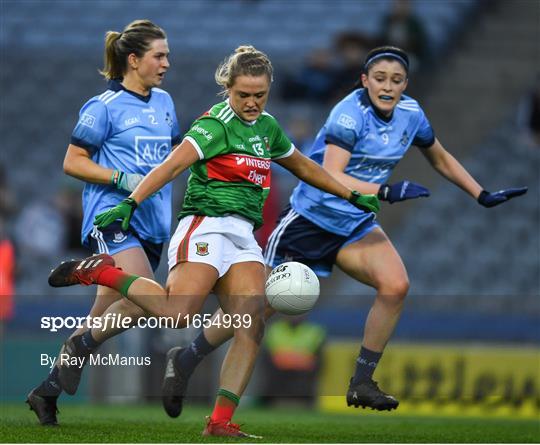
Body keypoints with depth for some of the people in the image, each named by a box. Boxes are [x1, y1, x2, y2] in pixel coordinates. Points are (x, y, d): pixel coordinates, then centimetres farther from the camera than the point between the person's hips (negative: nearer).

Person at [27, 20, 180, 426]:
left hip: (151, 224, 7)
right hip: (112, 220, -7)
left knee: (100, 326, 6)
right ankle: (79, 346, -6)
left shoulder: (164, 103, 14)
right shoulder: (105, 107, -6)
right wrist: (122, 179, -16)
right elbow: (73, 162, -5)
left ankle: (47, 392, 14)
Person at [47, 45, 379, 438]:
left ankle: (221, 422, -12)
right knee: (179, 313, -27)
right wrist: (130, 204, -29)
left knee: (252, 325, -11)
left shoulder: (268, 128, 18)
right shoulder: (216, 124, -6)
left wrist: (353, 197, 38)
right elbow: (173, 165, -17)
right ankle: (101, 273, -9)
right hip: (206, 225, -7)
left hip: (244, 236, 7)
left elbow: (305, 168, 34)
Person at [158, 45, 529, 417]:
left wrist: (483, 196, 13)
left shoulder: (410, 114, -2)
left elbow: (441, 159, 16)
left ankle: (362, 384, -8)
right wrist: (385, 191, -43)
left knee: (395, 285, -19)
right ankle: (186, 361, 19)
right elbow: (331, 175, -33)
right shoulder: (350, 114, -23)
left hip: (355, 223, 6)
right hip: (311, 218, -6)